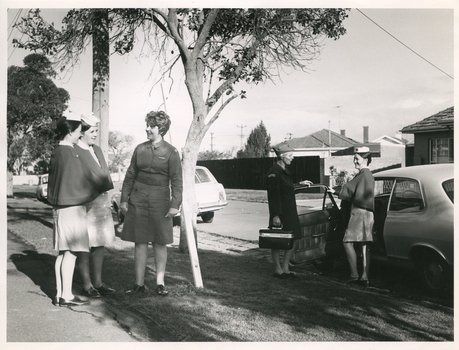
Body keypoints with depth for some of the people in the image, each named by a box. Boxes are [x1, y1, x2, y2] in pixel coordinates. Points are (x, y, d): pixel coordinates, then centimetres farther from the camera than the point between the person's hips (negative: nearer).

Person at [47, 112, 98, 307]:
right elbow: (78, 186, -14)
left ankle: (59, 294, 17)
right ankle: (66, 296, 1)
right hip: (72, 207, -9)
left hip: (60, 207, 9)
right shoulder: (70, 153, -15)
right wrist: (96, 191, 1)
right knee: (71, 251, -4)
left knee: (63, 252, 12)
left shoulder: (56, 152, 12)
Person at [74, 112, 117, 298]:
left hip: (101, 201, 8)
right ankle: (87, 285, 9)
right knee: (84, 246, 0)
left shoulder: (97, 150, 15)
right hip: (84, 204, -8)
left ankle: (98, 282, 20)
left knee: (100, 245, 11)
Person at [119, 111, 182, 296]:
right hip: (138, 199, 3)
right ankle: (139, 283, 14)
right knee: (140, 242, 5)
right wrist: (124, 199, 7)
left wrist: (175, 204, -11)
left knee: (160, 243, 4)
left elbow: (176, 180, -4)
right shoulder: (140, 149, 7)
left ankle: (160, 283, 16)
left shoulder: (171, 152, -2)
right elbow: (130, 175, 11)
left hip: (160, 201, -3)